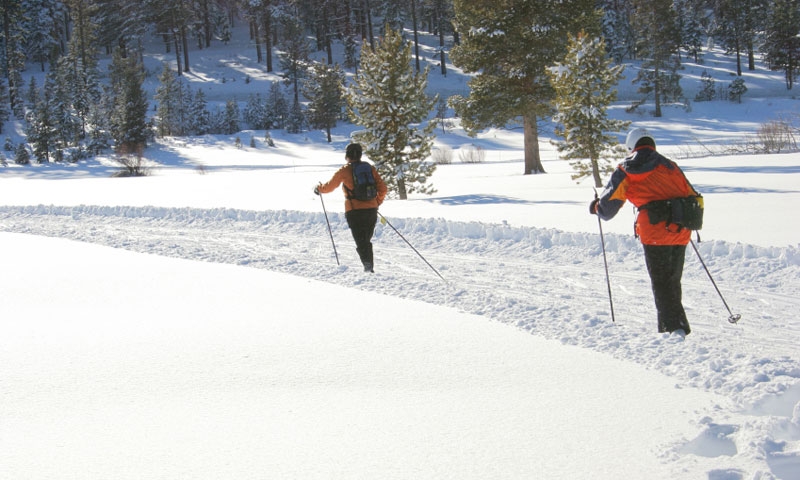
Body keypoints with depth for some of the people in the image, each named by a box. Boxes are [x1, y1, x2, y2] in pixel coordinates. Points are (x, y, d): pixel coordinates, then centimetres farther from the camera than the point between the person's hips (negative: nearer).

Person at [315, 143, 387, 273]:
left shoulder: (344, 171, -2)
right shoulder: (370, 168, 7)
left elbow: (329, 186, 9)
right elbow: (382, 188, 5)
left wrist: (318, 189, 29)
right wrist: (377, 202, 22)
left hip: (354, 212, -4)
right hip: (371, 211, 4)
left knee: (361, 242, -3)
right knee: (367, 241, 19)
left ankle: (367, 264, -23)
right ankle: (370, 267, 20)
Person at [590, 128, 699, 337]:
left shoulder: (626, 170, 6)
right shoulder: (670, 166, 17)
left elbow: (609, 204, 5)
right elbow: (693, 198, 20)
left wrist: (596, 207, 28)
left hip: (655, 231, -4)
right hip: (680, 232, 4)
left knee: (661, 282, 2)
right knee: (673, 280, 17)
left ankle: (674, 326, -8)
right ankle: (667, 326, 22)